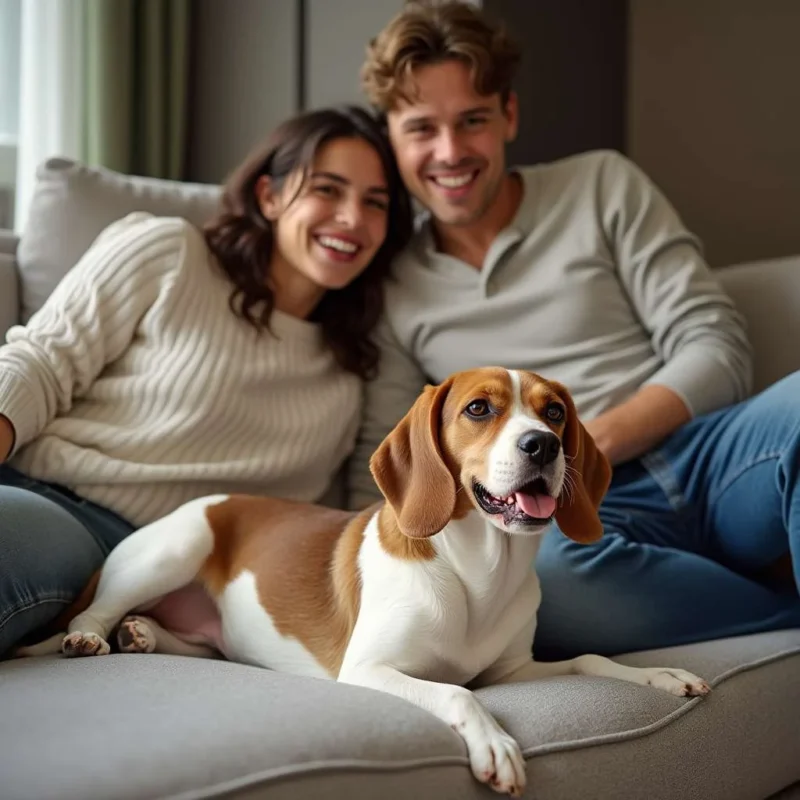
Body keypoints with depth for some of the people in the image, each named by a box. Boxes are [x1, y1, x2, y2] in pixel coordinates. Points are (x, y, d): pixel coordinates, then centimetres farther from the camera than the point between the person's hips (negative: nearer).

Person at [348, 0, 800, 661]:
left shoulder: (603, 186, 12)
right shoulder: (393, 292, 15)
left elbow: (717, 347, 3)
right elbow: (377, 476, 12)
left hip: (704, 461, 0)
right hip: (578, 515, 0)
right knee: (530, 560, -38)